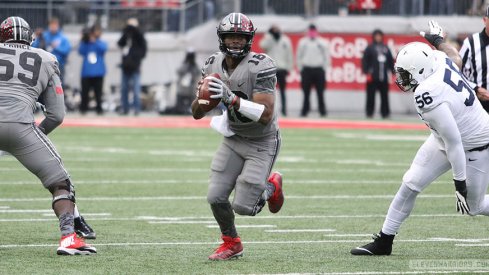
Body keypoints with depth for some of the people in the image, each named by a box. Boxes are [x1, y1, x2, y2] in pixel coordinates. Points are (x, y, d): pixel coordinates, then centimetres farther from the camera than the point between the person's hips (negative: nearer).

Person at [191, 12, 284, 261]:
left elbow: (265, 115, -31)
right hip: (233, 139, 5)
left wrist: (231, 98, -41)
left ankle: (271, 186, 24)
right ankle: (231, 243, 22)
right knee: (216, 197, -6)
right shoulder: (213, 66, -6)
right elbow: (196, 114, -2)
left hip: (262, 144, -5)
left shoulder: (260, 67, -24)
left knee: (243, 206, -10)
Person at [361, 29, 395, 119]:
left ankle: (385, 113, 9)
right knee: (371, 96, -2)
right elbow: (364, 60, -6)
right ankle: (369, 113, 4)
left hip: (383, 77, 4)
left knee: (384, 96, 4)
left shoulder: (386, 48, 14)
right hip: (373, 77, -4)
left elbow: (391, 61, 19)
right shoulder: (370, 48, 0)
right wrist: (366, 72, -13)